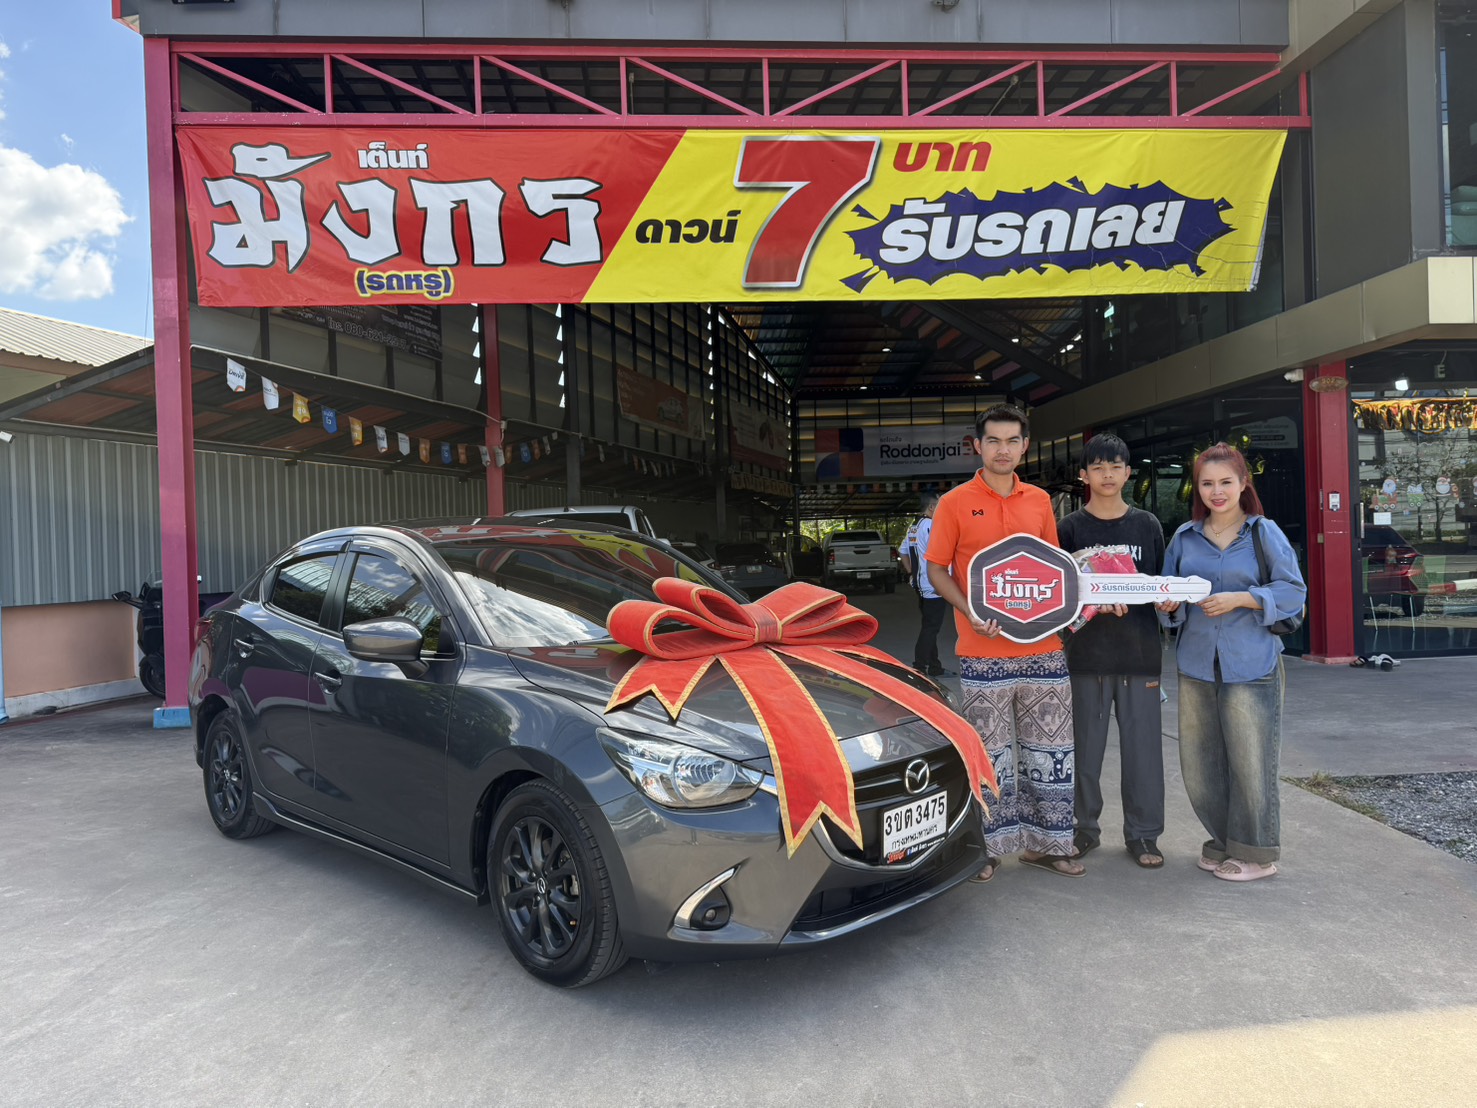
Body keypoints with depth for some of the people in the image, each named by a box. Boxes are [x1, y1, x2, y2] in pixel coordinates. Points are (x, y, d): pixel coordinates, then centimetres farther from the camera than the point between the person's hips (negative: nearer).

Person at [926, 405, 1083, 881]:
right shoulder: (955, 503, -2)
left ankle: (1044, 842, 26)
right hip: (984, 651, -4)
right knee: (989, 754, 3)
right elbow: (936, 569, -2)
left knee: (1050, 749, 11)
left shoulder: (1039, 501, 10)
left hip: (1042, 648, 4)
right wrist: (970, 613, -16)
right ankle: (988, 845, 18)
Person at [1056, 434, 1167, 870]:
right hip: (1087, 651, -1)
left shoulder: (1147, 525, 9)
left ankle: (1143, 834, 17)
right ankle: (1083, 827, 20)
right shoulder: (1070, 528, 3)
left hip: (1139, 652, 1)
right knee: (1085, 744, 5)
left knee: (1142, 745, 4)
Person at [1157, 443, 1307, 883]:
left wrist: (1240, 599, -16)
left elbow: (1293, 593, -4)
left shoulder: (1265, 532, 0)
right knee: (1198, 764, 7)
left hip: (1251, 665, -4)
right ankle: (1224, 843, 26)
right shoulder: (1185, 537, 10)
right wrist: (1169, 605, -7)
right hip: (1196, 664, 4)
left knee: (1250, 761, 0)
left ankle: (1255, 853, 17)